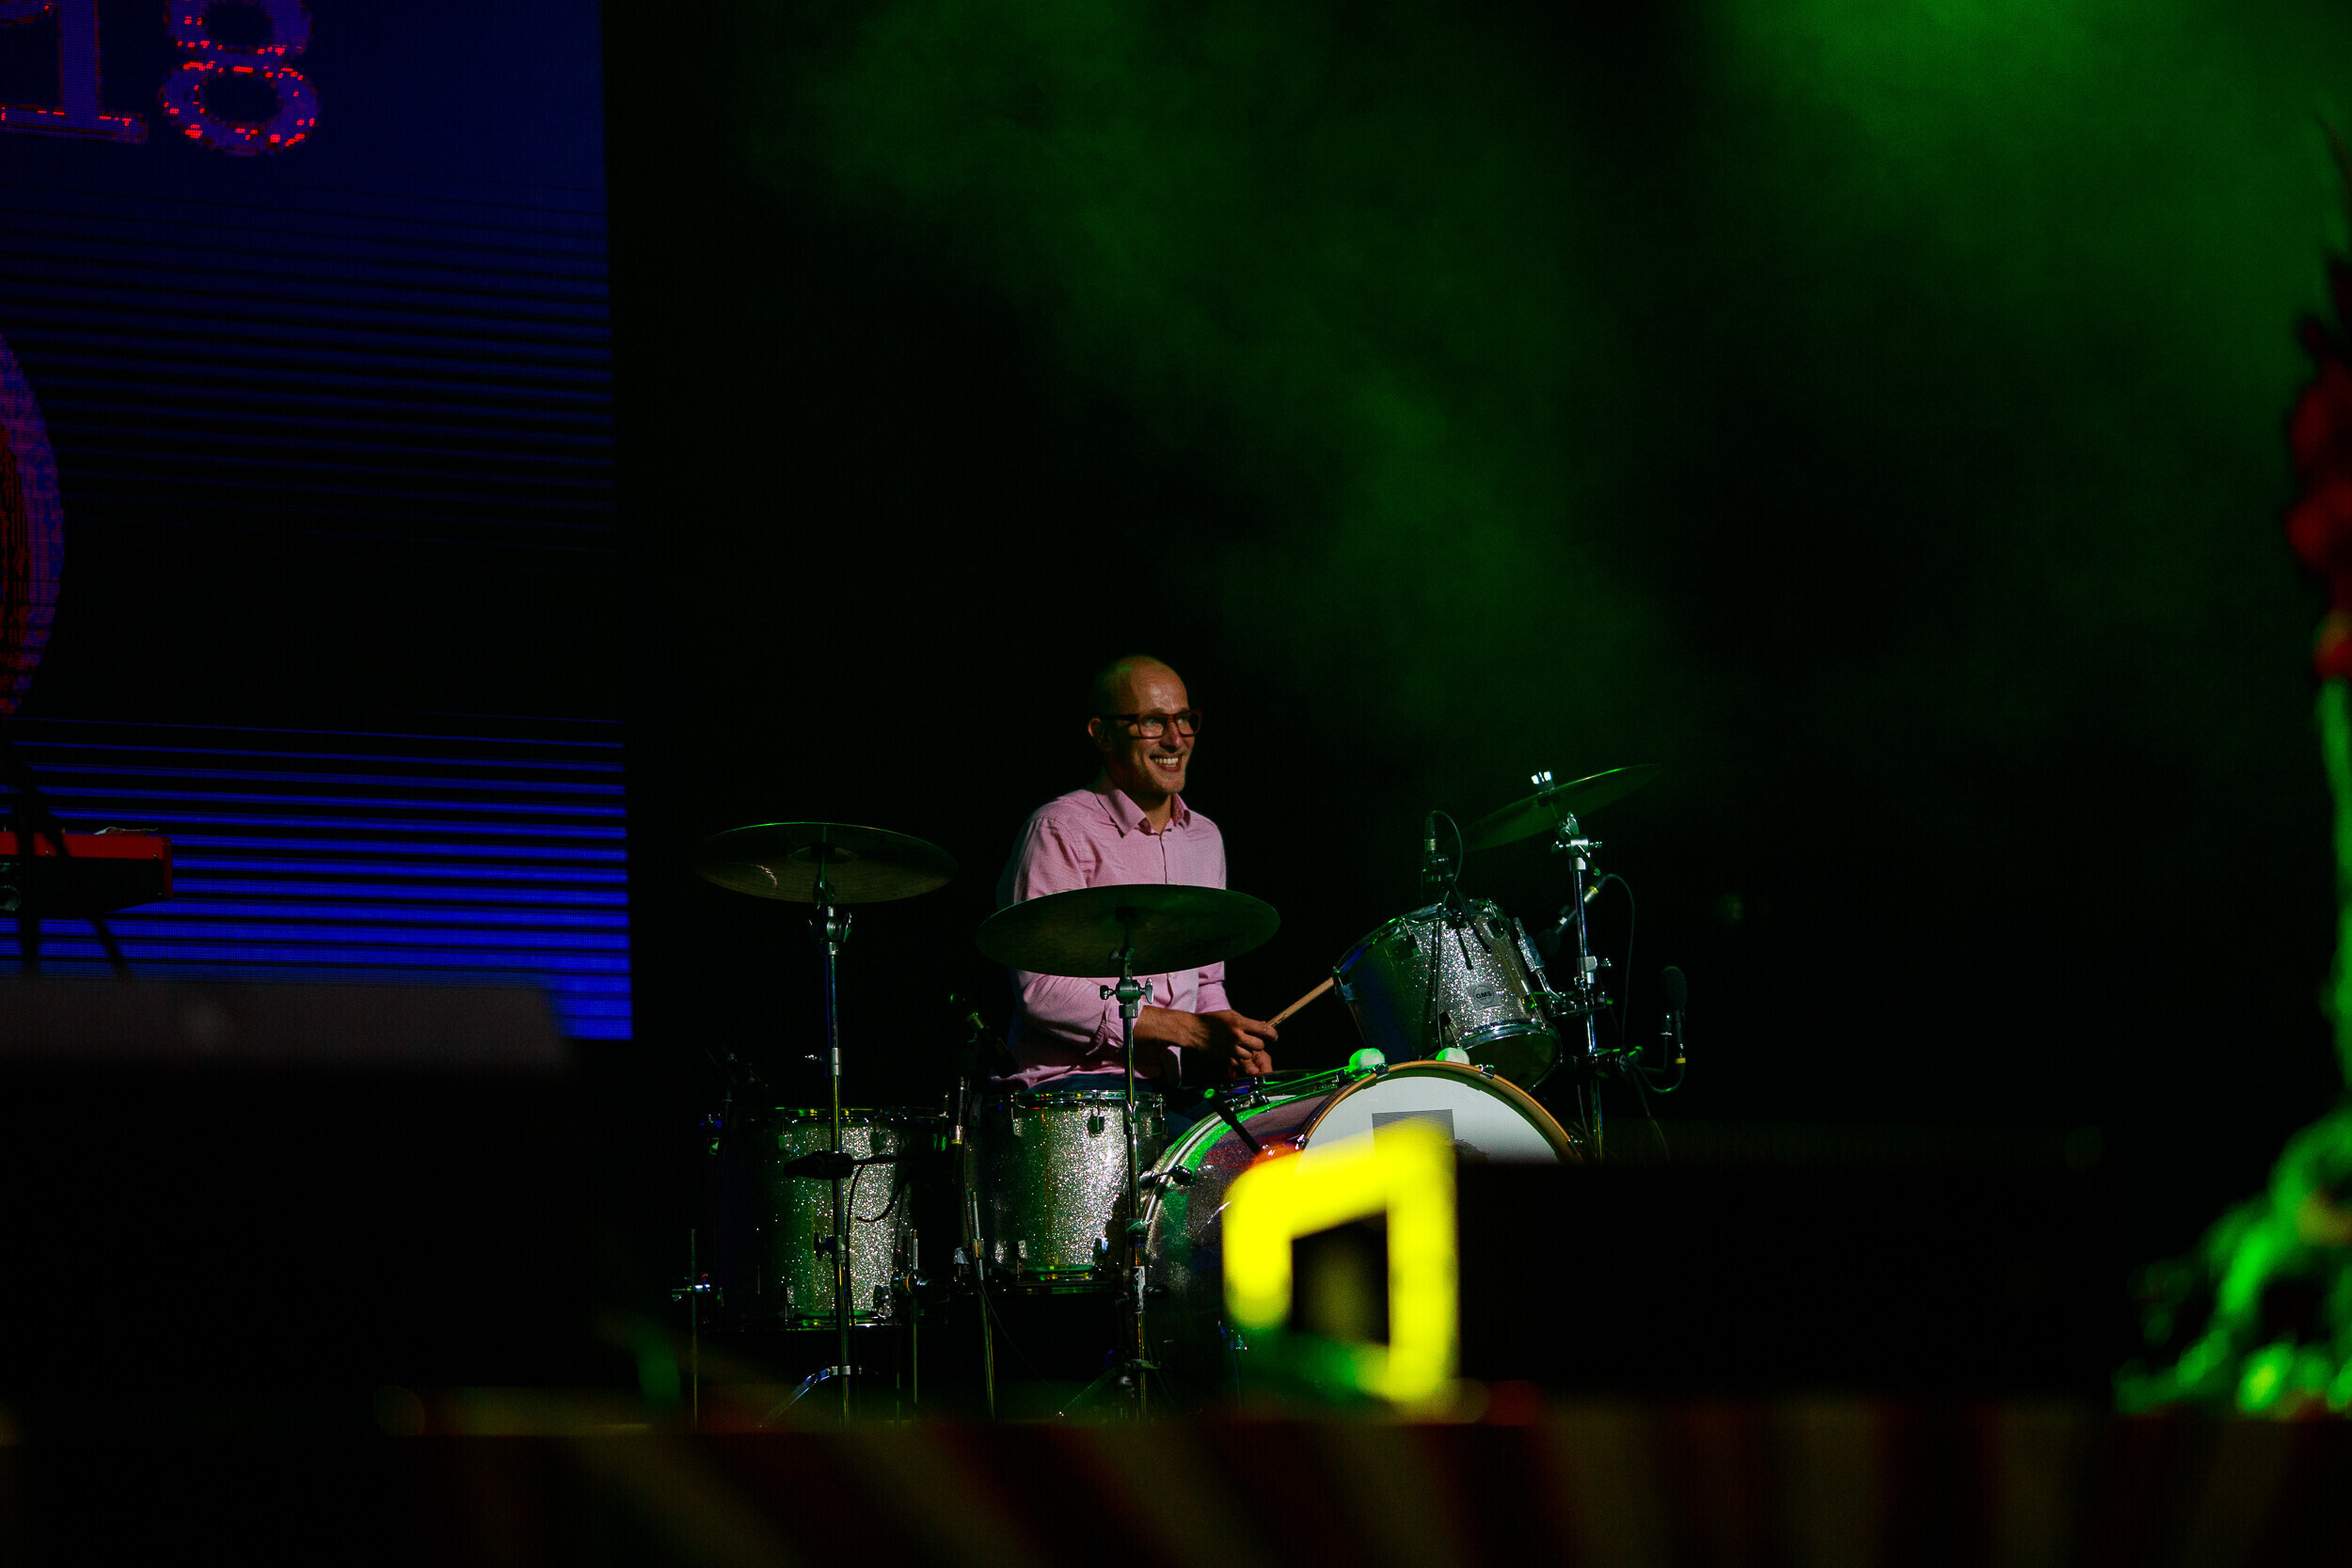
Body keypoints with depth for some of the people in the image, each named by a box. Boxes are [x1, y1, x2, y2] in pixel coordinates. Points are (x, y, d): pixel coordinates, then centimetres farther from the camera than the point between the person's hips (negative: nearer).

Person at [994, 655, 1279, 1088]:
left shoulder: (1204, 839, 18)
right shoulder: (1060, 831, -7)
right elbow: (1043, 993, -16)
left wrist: (1229, 1046, 3)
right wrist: (1191, 1029, -17)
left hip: (1167, 1088, 7)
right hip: (1069, 1081, -7)